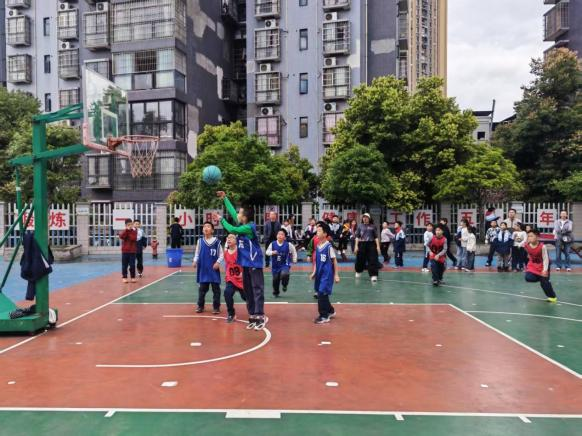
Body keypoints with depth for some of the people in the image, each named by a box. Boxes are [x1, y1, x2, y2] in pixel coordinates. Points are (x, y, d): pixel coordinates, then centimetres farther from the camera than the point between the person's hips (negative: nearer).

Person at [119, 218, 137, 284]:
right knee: (124, 265, 4)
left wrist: (129, 232, -12)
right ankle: (124, 277, 10)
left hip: (132, 251, -1)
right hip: (125, 251, 1)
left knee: (132, 265, 1)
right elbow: (121, 237, -17)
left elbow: (134, 238, -16)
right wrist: (127, 230, -19)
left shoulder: (134, 231, 2)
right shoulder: (124, 231, 5)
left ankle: (133, 277, 9)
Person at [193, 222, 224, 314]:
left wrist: (218, 262, -14)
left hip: (214, 269, -2)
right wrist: (195, 261, -4)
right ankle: (200, 306, 21)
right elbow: (197, 253, 10)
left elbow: (221, 254, -1)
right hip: (203, 269, 2)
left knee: (216, 288, 4)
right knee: (202, 288, 9)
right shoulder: (200, 241, 3)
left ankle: (216, 307, 14)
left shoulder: (217, 241, -5)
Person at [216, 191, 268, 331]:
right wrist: (224, 198, 18)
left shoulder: (249, 227, -18)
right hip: (246, 263, 9)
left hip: (254, 263, -9)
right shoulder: (242, 224, 5)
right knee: (247, 290, 11)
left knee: (257, 289, -7)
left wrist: (221, 219, -6)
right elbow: (232, 211, 15)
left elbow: (232, 230, -20)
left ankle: (260, 316, -5)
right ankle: (253, 315, 17)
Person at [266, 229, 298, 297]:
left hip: (285, 265, -2)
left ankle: (284, 285, 4)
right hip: (275, 266, 2)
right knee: (275, 280, 11)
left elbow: (294, 252, 6)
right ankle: (276, 292, 38)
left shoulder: (288, 244, -10)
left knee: (284, 274, -30)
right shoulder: (272, 244, -7)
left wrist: (294, 260, 8)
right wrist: (272, 252, -23)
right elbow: (267, 252, -4)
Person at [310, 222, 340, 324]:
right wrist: (314, 273, 12)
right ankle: (330, 311, 35)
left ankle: (324, 316, 3)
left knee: (322, 294, -9)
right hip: (319, 273, 8)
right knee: (321, 294, 16)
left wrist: (336, 275, -9)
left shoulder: (329, 246, -13)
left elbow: (334, 261, -9)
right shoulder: (317, 246, 6)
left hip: (327, 274, -7)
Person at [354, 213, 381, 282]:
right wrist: (356, 245, -4)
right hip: (362, 244, 1)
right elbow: (357, 237, 3)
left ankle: (373, 275, -7)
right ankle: (358, 272, 36)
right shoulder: (360, 226, 5)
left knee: (373, 260, -7)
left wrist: (378, 246, -5)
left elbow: (376, 237, 2)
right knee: (360, 259, 12)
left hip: (371, 244, -1)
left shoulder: (373, 226, 3)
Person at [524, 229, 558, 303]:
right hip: (533, 265, 4)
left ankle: (553, 297, 19)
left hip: (542, 266, -4)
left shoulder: (542, 247, -28)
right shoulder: (527, 246, -15)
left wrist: (545, 270, -29)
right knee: (528, 278, -17)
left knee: (544, 282, -2)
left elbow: (546, 259, -24)